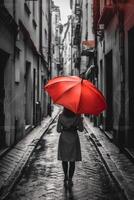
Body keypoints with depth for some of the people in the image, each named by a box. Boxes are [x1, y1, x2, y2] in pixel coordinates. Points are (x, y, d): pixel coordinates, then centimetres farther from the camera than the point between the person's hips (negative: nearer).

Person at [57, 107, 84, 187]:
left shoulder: (61, 116, -10)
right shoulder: (77, 116, -11)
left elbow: (58, 130, -7)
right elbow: (81, 129, -7)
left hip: (64, 139, 1)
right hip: (74, 139, -1)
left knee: (64, 159, 18)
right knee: (72, 161, 7)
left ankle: (66, 177, 28)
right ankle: (70, 179, 3)